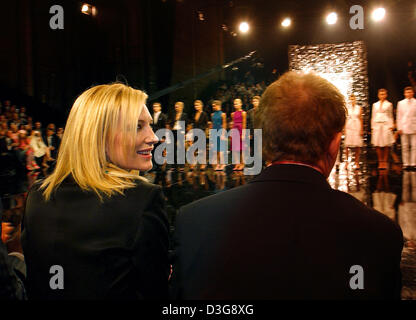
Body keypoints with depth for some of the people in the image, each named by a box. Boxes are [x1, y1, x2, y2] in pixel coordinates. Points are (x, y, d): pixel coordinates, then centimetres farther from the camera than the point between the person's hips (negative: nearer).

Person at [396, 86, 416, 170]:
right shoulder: (401, 103, 9)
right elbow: (399, 116, 8)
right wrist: (399, 128, 2)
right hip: (404, 127, 1)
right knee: (405, 147, 2)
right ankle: (406, 163, 6)